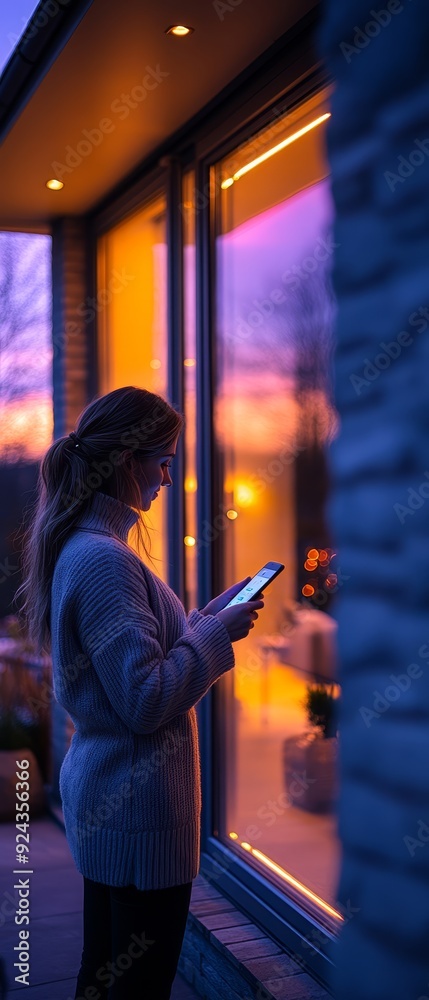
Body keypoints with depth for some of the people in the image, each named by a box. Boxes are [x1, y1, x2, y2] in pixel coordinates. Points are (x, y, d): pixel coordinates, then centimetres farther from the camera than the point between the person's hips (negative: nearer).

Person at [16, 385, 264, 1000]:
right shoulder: (104, 559, -22)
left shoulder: (80, 549, 9)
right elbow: (146, 701, -24)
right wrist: (218, 632, -14)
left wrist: (214, 612, 9)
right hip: (138, 810, -10)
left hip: (102, 799, 10)